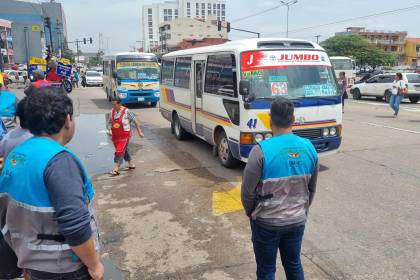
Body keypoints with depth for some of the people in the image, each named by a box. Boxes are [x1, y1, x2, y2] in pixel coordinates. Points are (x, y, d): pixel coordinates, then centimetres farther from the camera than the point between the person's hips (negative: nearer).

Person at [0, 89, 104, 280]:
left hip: (30, 261, 8)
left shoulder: (16, 155, 1)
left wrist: (25, 253, 21)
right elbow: (75, 225, -29)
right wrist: (94, 264, -16)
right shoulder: (59, 160, -26)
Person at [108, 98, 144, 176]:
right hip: (115, 136, 6)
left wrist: (139, 132, -7)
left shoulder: (126, 112, -14)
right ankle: (131, 164, 35)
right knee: (125, 150, 18)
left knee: (120, 151, -9)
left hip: (124, 135, -6)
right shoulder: (112, 111, 2)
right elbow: (110, 122, 15)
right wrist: (110, 130, -1)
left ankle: (116, 169, -6)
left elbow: (135, 121, -8)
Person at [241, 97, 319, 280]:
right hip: (297, 221, 5)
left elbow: (248, 191, -16)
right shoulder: (309, 148, -6)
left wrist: (250, 212, 5)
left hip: (267, 222, -4)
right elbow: (311, 189, 6)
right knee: (294, 264, 25)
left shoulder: (261, 150, -22)